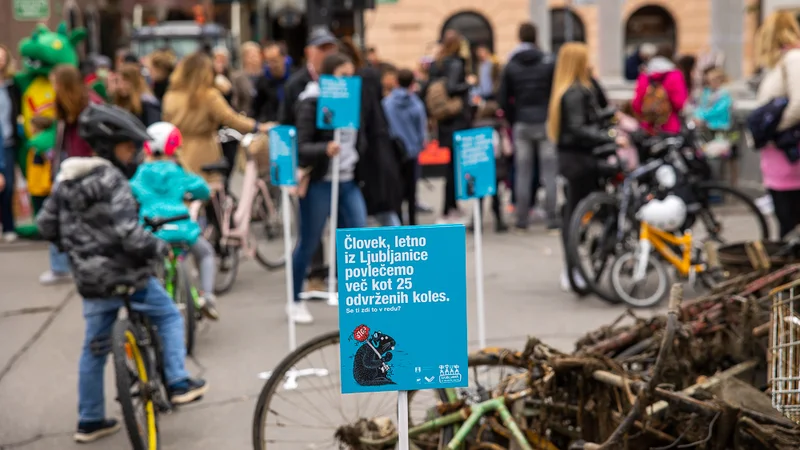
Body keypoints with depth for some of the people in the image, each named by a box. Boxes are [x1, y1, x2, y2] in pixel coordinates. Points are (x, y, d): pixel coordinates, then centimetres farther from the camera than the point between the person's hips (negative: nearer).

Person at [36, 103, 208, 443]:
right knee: (169, 317, 15)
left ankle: (90, 421, 22)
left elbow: (46, 224, 12)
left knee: (93, 349, 15)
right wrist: (159, 248, -10)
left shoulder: (66, 179, 7)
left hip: (90, 279, 7)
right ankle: (178, 383, 12)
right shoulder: (111, 182, -18)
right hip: (126, 275, -7)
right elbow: (129, 234, -25)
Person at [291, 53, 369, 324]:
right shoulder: (311, 104, -8)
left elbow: (361, 141, 20)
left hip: (348, 182, 6)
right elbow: (301, 146, -17)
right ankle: (296, 301, 18)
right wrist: (325, 149, -33)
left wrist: (357, 166, 7)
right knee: (308, 243, 4)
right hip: (319, 182, -6)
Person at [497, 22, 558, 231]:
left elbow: (503, 99, 1)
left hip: (521, 124, 1)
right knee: (549, 171, 2)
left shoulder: (511, 66, 2)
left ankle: (521, 218, 6)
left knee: (522, 172, 5)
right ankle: (552, 217, 0)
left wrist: (513, 119, 11)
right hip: (545, 122, -1)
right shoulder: (548, 62, -2)